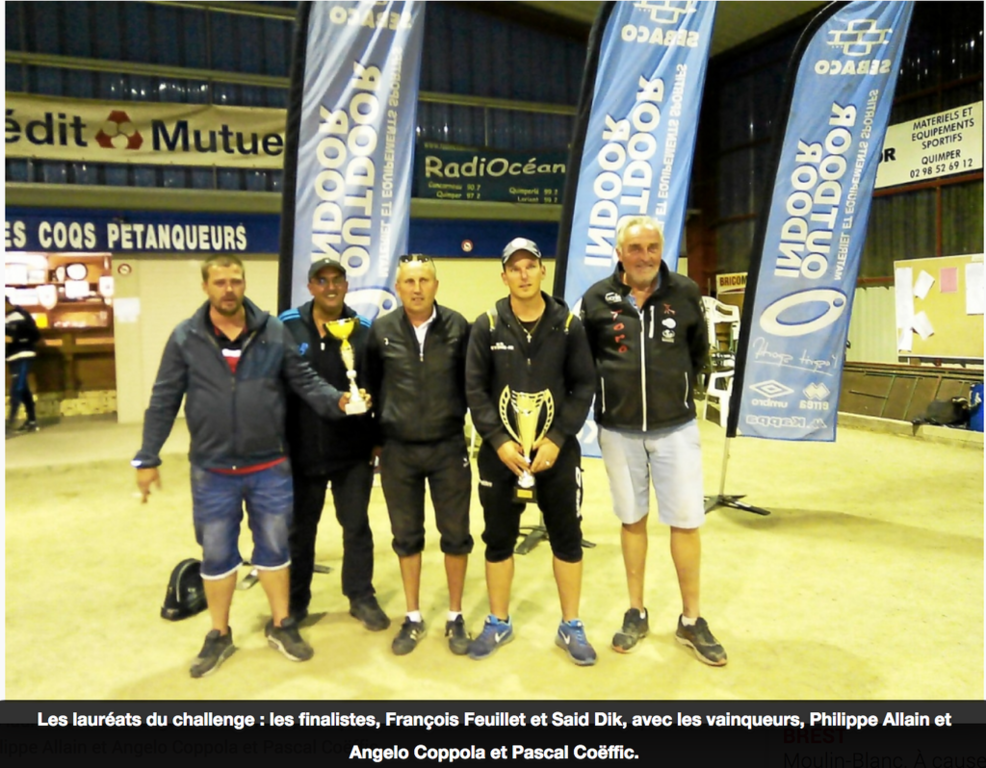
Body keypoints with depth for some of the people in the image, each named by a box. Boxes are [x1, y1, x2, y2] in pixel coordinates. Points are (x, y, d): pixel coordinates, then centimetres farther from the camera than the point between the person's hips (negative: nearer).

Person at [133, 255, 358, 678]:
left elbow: (304, 380, -1)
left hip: (270, 468, 0)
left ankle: (281, 626, 33)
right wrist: (147, 458, 0)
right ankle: (219, 635, 33)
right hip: (212, 472, 0)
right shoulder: (184, 338, -3)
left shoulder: (274, 331, -3)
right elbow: (164, 401, 0)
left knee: (274, 548, 13)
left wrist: (338, 401, -20)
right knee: (216, 555, 13)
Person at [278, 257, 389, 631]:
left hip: (353, 450, 0)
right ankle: (294, 604, 30)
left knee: (356, 527, 12)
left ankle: (362, 598, 27)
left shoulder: (364, 330, -1)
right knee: (299, 530, 14)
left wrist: (378, 438, -2)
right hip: (301, 450, 0)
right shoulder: (287, 326, -3)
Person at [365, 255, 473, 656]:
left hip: (449, 447, -1)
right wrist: (378, 437, 8)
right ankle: (413, 618, 29)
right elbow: (372, 386, 6)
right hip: (398, 451, 1)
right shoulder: (381, 330, -1)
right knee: (407, 536, 12)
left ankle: (455, 618, 27)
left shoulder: (457, 326, -4)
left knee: (455, 534, 8)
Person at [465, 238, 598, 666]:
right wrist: (498, 440, -12)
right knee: (499, 539, 11)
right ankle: (499, 624, 30)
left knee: (567, 538, 8)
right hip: (501, 450, 0)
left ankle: (570, 627, 27)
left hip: (557, 449, 0)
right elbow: (475, 389, -3)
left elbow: (583, 386, -1)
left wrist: (557, 439, -11)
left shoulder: (567, 324, -1)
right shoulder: (487, 325, -2)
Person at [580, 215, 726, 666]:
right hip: (618, 431, 0)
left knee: (686, 521, 4)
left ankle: (691, 621, 21)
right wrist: (603, 399, 6)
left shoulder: (685, 294, -4)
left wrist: (683, 392, 11)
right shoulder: (597, 299, -6)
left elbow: (698, 352, 12)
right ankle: (636, 613, 28)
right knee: (632, 519, 12)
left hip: (676, 428, 0)